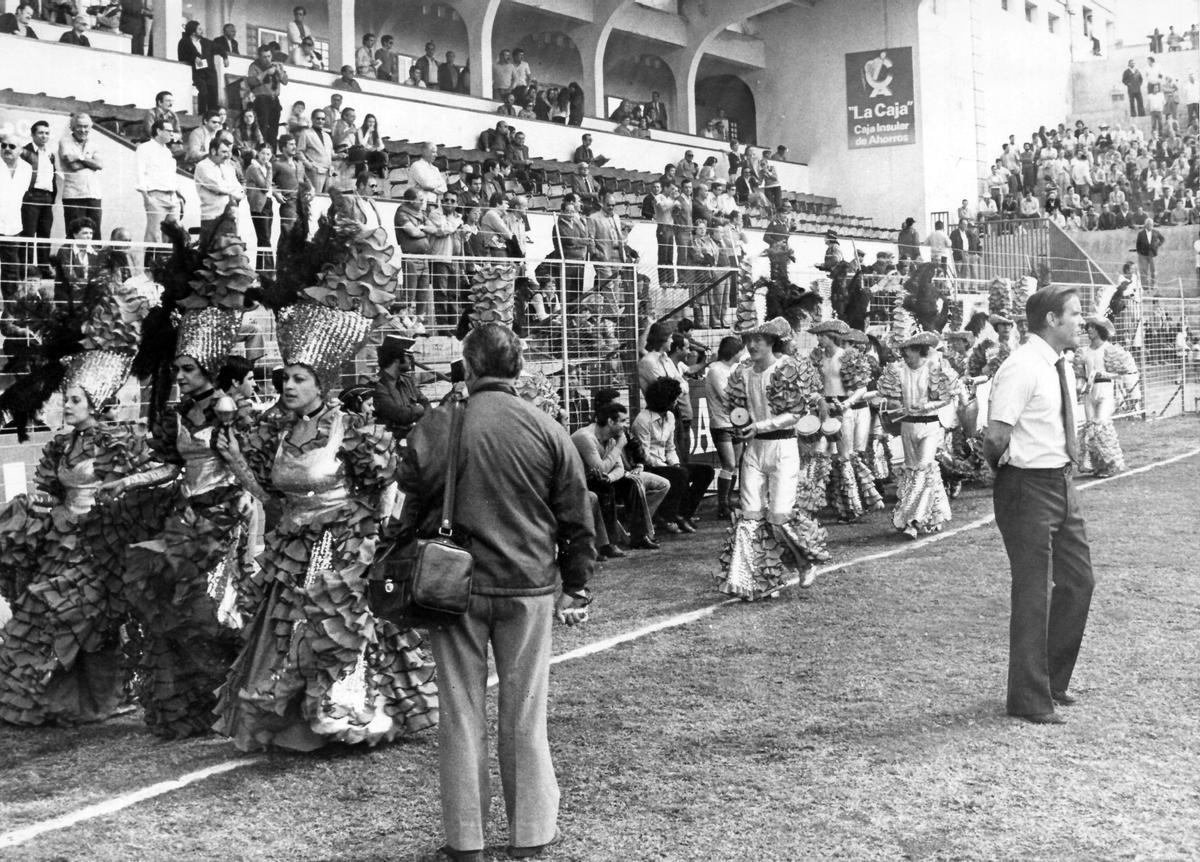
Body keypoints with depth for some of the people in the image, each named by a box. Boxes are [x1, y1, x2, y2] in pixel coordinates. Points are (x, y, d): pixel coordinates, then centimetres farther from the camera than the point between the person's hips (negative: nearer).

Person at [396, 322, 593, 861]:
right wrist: (575, 586, 11)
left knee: (461, 715, 8)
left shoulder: (434, 427, -5)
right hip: (529, 586, 0)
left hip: (454, 587, 0)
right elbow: (577, 518, 1)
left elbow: (411, 510, 1)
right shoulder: (547, 430, -3)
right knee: (525, 715, 9)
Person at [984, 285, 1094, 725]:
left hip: (1061, 482, 9)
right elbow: (996, 438, -23)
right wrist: (1003, 470, -7)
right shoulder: (1022, 368, -19)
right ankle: (1028, 698, 11)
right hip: (1029, 488, -9)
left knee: (1078, 581, 16)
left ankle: (1052, 680, 31)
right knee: (1033, 591, -2)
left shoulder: (1060, 367, 10)